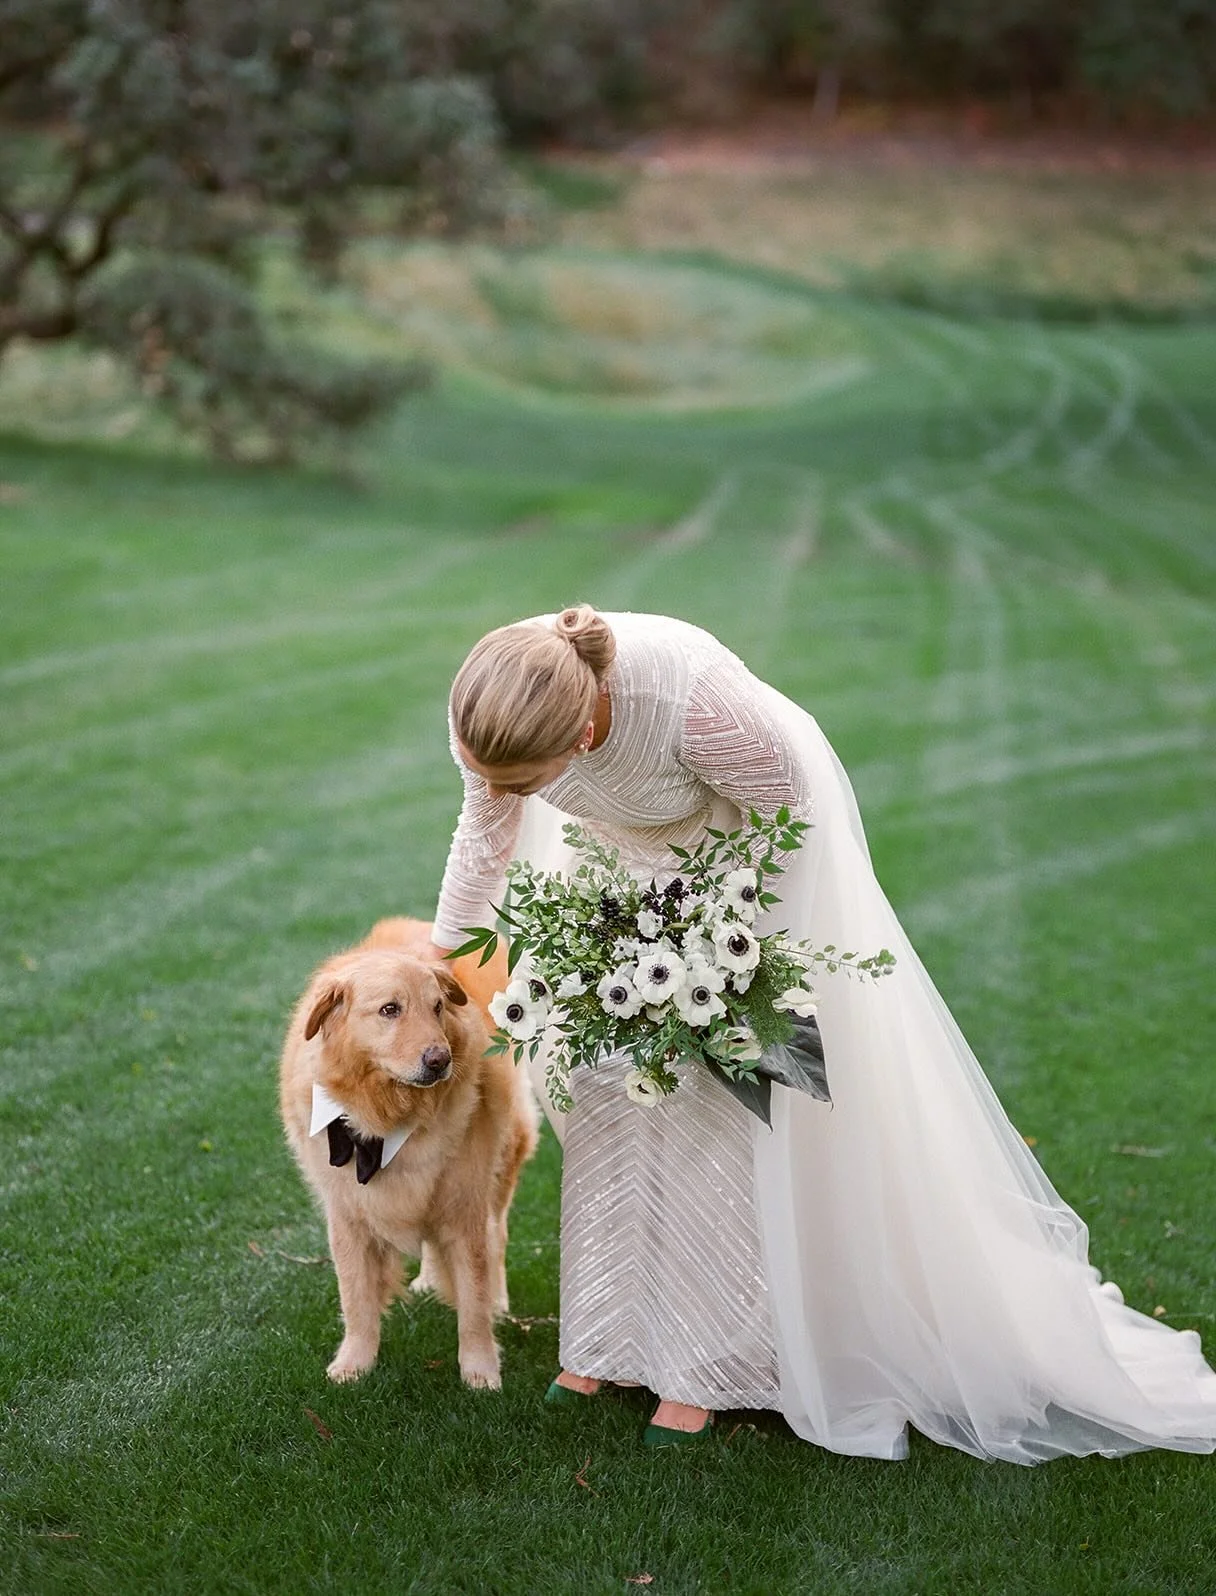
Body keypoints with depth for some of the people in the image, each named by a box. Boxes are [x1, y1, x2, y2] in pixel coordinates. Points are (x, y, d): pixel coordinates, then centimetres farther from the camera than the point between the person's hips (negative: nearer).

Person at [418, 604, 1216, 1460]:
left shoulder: (692, 698, -43)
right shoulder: (489, 713, -29)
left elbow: (782, 806, -21)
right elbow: (486, 832, -5)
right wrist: (438, 958, 4)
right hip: (621, 840, 5)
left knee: (719, 1094, -6)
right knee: (602, 1082, 4)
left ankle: (707, 1361, 6)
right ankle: (611, 1336, 18)